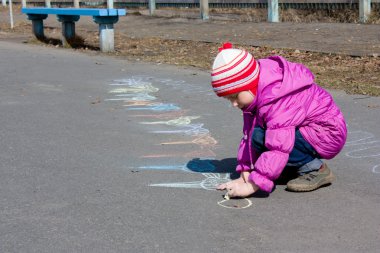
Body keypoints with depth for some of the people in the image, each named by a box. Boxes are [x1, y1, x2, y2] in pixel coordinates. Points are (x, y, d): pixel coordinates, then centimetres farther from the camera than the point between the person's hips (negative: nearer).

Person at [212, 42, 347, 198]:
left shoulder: (275, 100, -30)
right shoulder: (255, 93, 0)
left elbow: (279, 147, -35)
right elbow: (248, 135, 3)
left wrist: (251, 186, -34)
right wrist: (244, 177, -3)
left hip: (328, 134, -10)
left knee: (261, 137, -25)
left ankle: (315, 169, -12)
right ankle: (296, 164, 6)